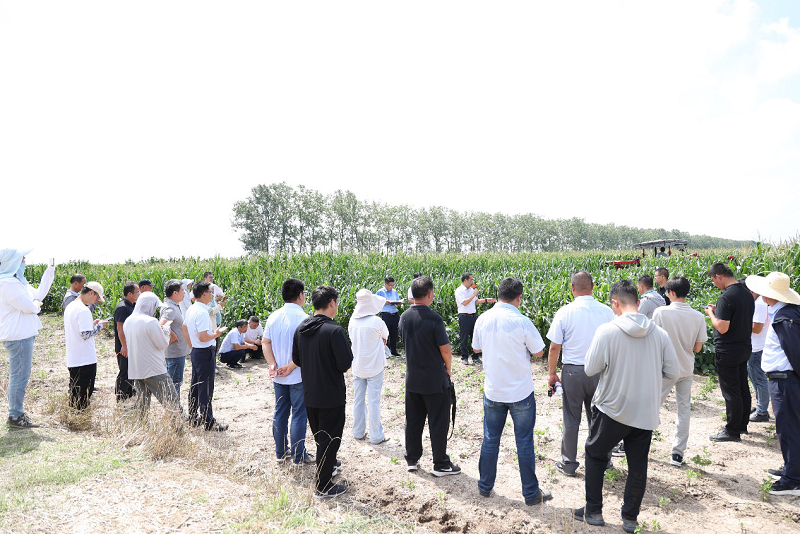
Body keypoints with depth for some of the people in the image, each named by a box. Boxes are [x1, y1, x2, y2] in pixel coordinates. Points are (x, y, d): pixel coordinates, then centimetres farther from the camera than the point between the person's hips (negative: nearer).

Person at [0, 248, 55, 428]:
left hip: (23, 335, 11)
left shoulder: (17, 281, 14)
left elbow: (38, 294, 22)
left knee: (18, 376, 16)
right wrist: (37, 304, 2)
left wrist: (50, 271, 19)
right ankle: (15, 417, 4)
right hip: (18, 337, -11)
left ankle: (16, 413, 25)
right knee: (19, 377, -4)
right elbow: (29, 307, -22)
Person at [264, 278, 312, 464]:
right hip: (299, 377, -6)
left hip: (278, 377, 6)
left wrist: (273, 365, -4)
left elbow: (266, 343, 4)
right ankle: (298, 456, 15)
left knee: (280, 413, 16)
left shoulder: (273, 317, 3)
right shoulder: (303, 318, -17)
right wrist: (290, 367, -15)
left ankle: (281, 453, 28)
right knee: (299, 415, 6)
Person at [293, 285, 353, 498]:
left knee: (320, 436, 25)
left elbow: (296, 360, 8)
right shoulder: (334, 330, -23)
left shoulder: (301, 328, 0)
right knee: (330, 439, 7)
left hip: (309, 393, 7)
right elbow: (345, 363, -22)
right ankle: (323, 486, 16)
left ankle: (329, 465, 47)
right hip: (331, 395, -7)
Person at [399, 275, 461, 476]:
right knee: (438, 423, 8)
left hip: (412, 379, 6)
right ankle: (441, 465, 19)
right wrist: (448, 368, 1)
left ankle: (412, 460, 28)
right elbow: (445, 349, -17)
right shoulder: (433, 318, -21)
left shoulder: (404, 317, -1)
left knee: (413, 421, 17)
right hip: (435, 380, -6)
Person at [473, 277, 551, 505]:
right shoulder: (522, 322, -18)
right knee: (524, 443, 9)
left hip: (492, 390, 4)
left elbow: (476, 348, 9)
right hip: (521, 392, -3)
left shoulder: (483, 320, -5)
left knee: (490, 439, 16)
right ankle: (531, 493, 22)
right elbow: (539, 352, -7)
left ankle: (485, 486, 29)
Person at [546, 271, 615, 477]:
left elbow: (554, 347, -8)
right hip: (600, 371, 2)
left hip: (572, 371, -2)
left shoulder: (564, 312, -11)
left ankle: (568, 464, 23)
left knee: (571, 420, 10)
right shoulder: (607, 311, -4)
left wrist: (552, 373, 4)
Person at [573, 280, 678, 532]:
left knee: (595, 455, 18)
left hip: (612, 410, -3)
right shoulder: (659, 333, -6)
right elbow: (672, 373, 0)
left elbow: (590, 369, -12)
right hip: (646, 413, 3)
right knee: (638, 465, 16)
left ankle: (593, 511, 26)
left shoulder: (606, 331, -18)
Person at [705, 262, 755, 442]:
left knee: (730, 391, -1)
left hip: (727, 352, -9)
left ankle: (732, 431, 8)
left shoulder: (726, 297, -22)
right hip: (744, 348, 9)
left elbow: (722, 327, -24)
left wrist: (711, 314, -8)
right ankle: (742, 424, 31)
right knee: (743, 388, 18)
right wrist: (718, 311, 12)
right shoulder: (747, 294, 7)